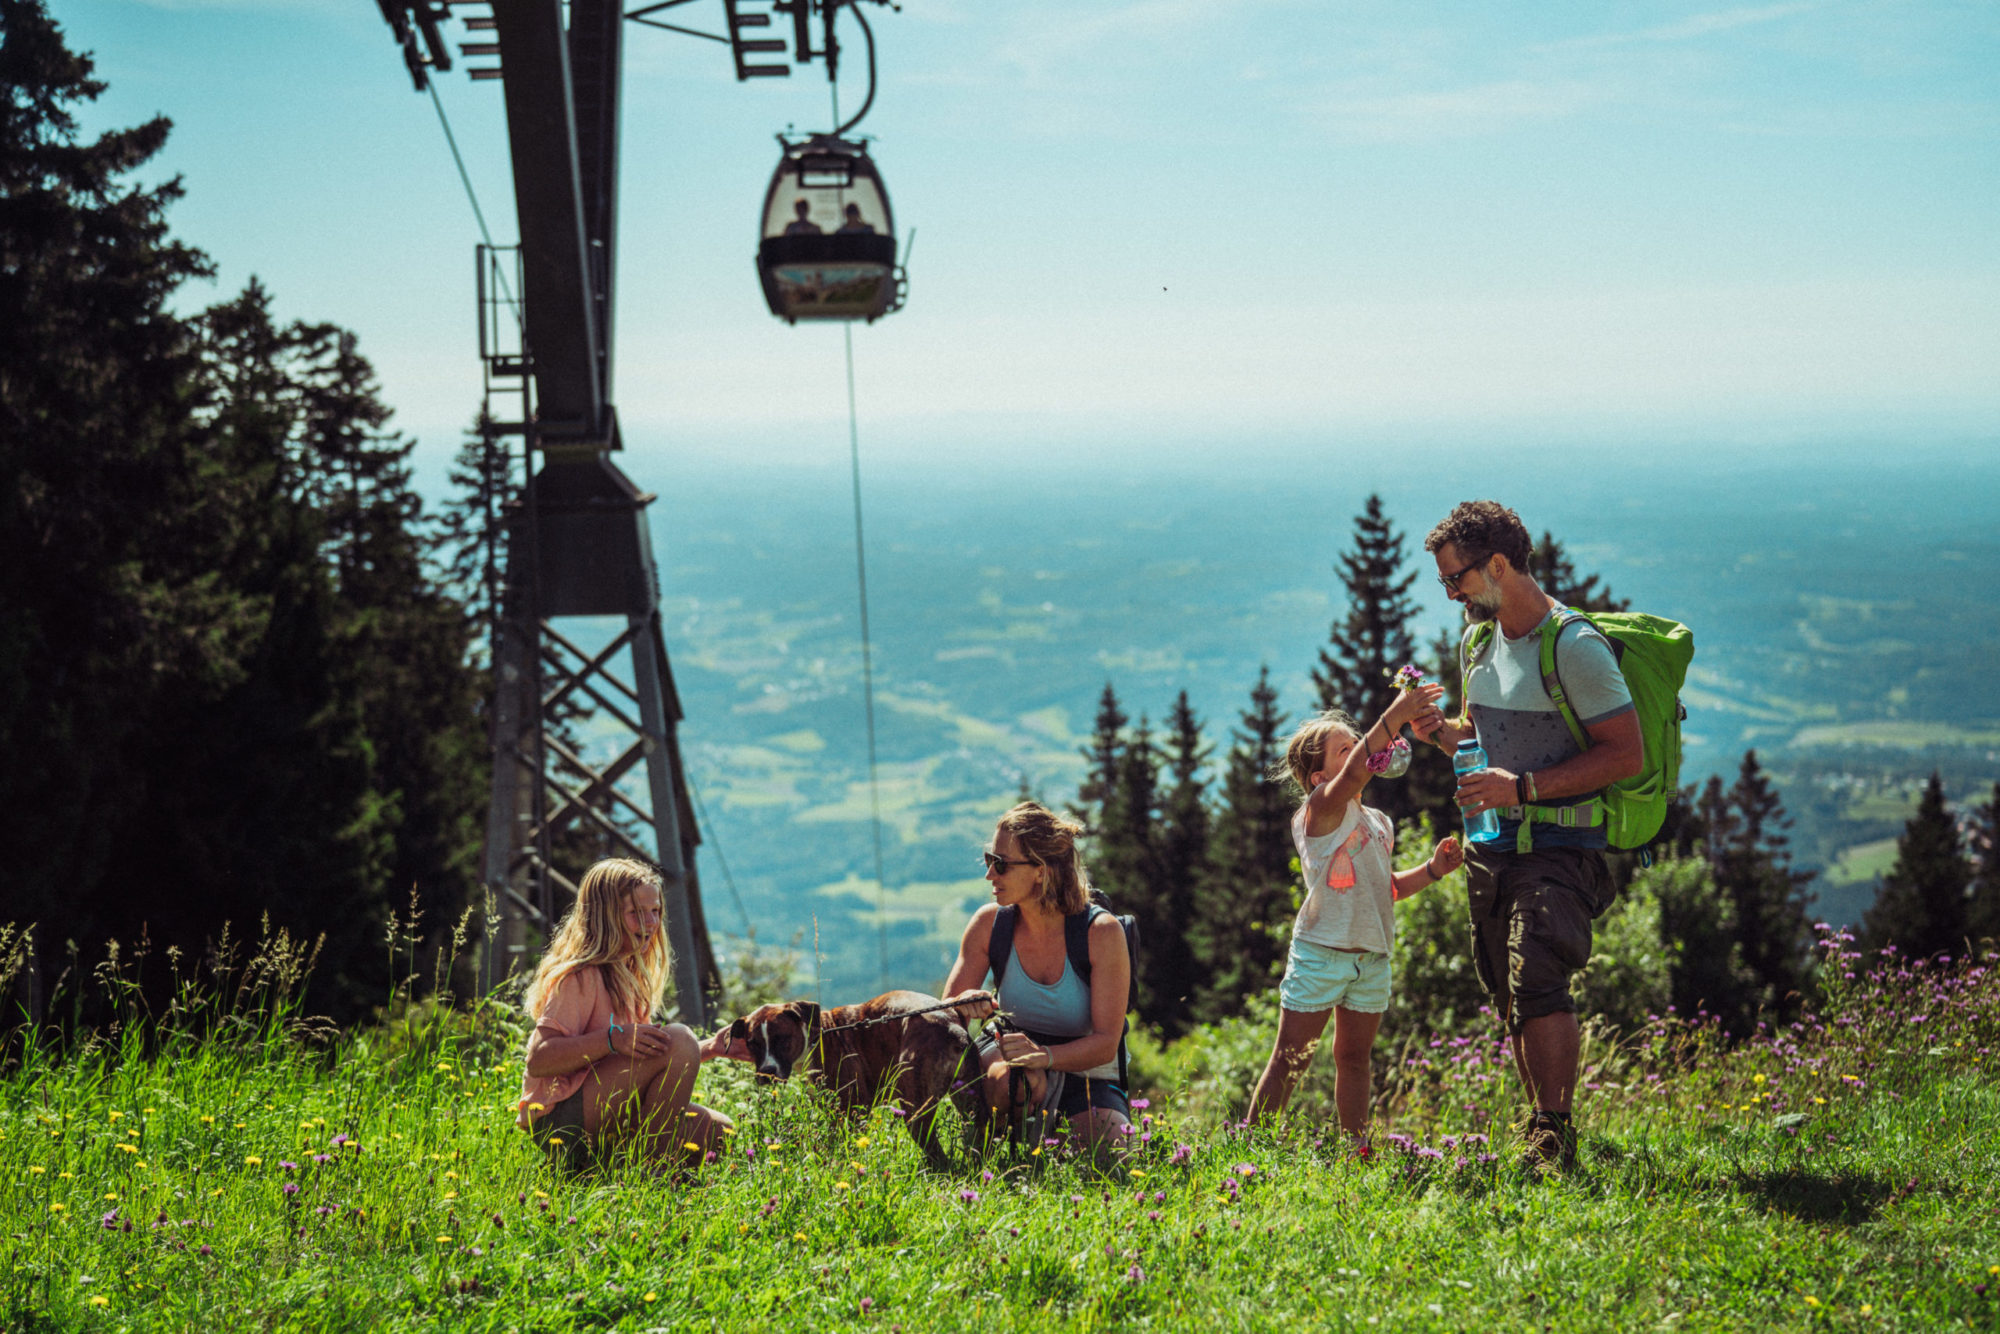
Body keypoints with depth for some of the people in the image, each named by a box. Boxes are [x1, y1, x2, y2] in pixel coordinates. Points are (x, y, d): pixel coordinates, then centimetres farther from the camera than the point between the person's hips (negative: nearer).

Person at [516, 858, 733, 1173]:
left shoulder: (627, 976, 18)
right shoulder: (581, 976, -12)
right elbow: (538, 1060, -21)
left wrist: (710, 1049, 12)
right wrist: (613, 1039, -32)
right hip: (559, 1120, -9)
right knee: (679, 1038, -23)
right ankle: (655, 1165, -19)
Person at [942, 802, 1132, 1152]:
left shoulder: (1101, 932, -18)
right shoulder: (990, 923, -8)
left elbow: (1106, 1043, -19)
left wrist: (1044, 1055, -39)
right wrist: (964, 1005, -30)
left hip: (1089, 1080, -1)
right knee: (1003, 1078, -36)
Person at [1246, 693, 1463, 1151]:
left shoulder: (1379, 822, 15)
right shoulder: (1320, 810, -9)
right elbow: (1353, 775, -30)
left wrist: (1431, 870, 7)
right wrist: (1392, 720, -38)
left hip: (1372, 957, 7)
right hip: (1320, 952, -7)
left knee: (1354, 1059, 15)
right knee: (1290, 1061, -2)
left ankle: (1357, 1148, 22)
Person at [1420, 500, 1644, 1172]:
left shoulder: (1575, 648, -13)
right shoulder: (1483, 643, 14)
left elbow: (1627, 753, -15)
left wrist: (1525, 787, -21)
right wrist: (1434, 727, 4)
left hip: (1558, 846, -8)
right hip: (1491, 845, 8)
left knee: (1538, 978, -24)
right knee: (1512, 999, 9)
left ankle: (1553, 1132, -23)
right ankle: (1549, 1138, 19)